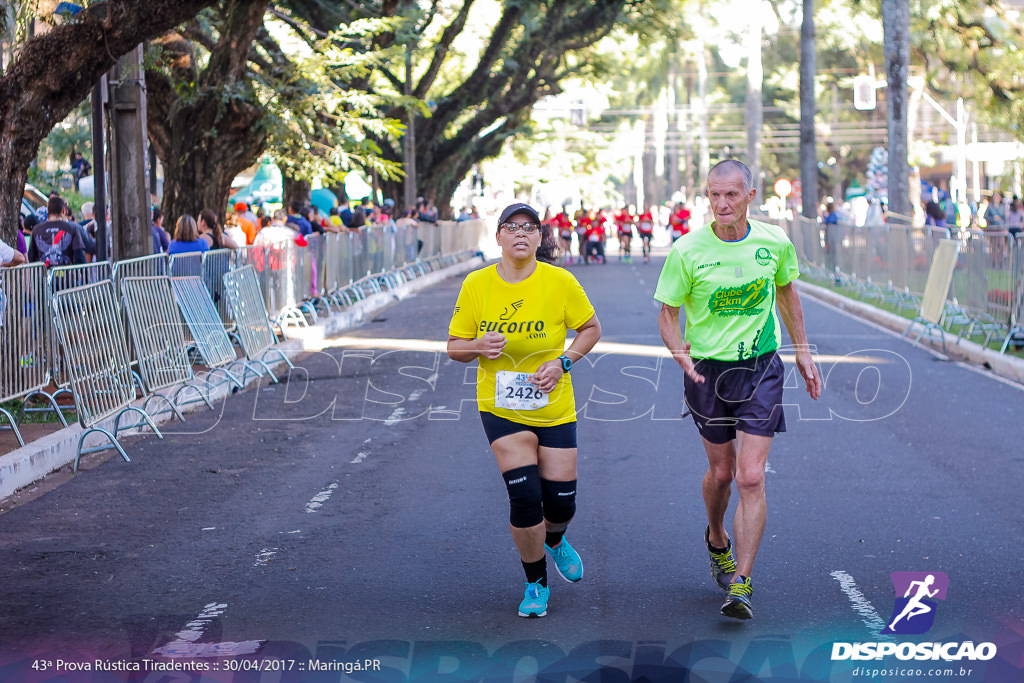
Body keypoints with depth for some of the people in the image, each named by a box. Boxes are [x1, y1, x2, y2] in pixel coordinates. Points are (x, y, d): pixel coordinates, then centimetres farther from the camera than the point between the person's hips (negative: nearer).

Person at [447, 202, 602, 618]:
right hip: (501, 408, -1)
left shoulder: (560, 282, -10)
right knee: (525, 497, -12)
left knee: (561, 501, 4)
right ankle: (536, 583, 12)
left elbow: (591, 327, 3)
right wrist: (478, 347, -22)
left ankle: (555, 540, 44)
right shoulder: (477, 285, -7)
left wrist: (563, 362, -13)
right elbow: (454, 347, 1)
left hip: (554, 408, 1)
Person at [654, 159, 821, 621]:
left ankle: (741, 584, -6)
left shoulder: (775, 242, -4)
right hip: (707, 370, 0)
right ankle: (717, 540, 46)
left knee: (750, 477, -10)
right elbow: (667, 314, -4)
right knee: (721, 470, 13)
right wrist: (683, 357, -23)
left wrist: (803, 354, 17)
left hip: (760, 368, 0)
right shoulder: (687, 251, -12)